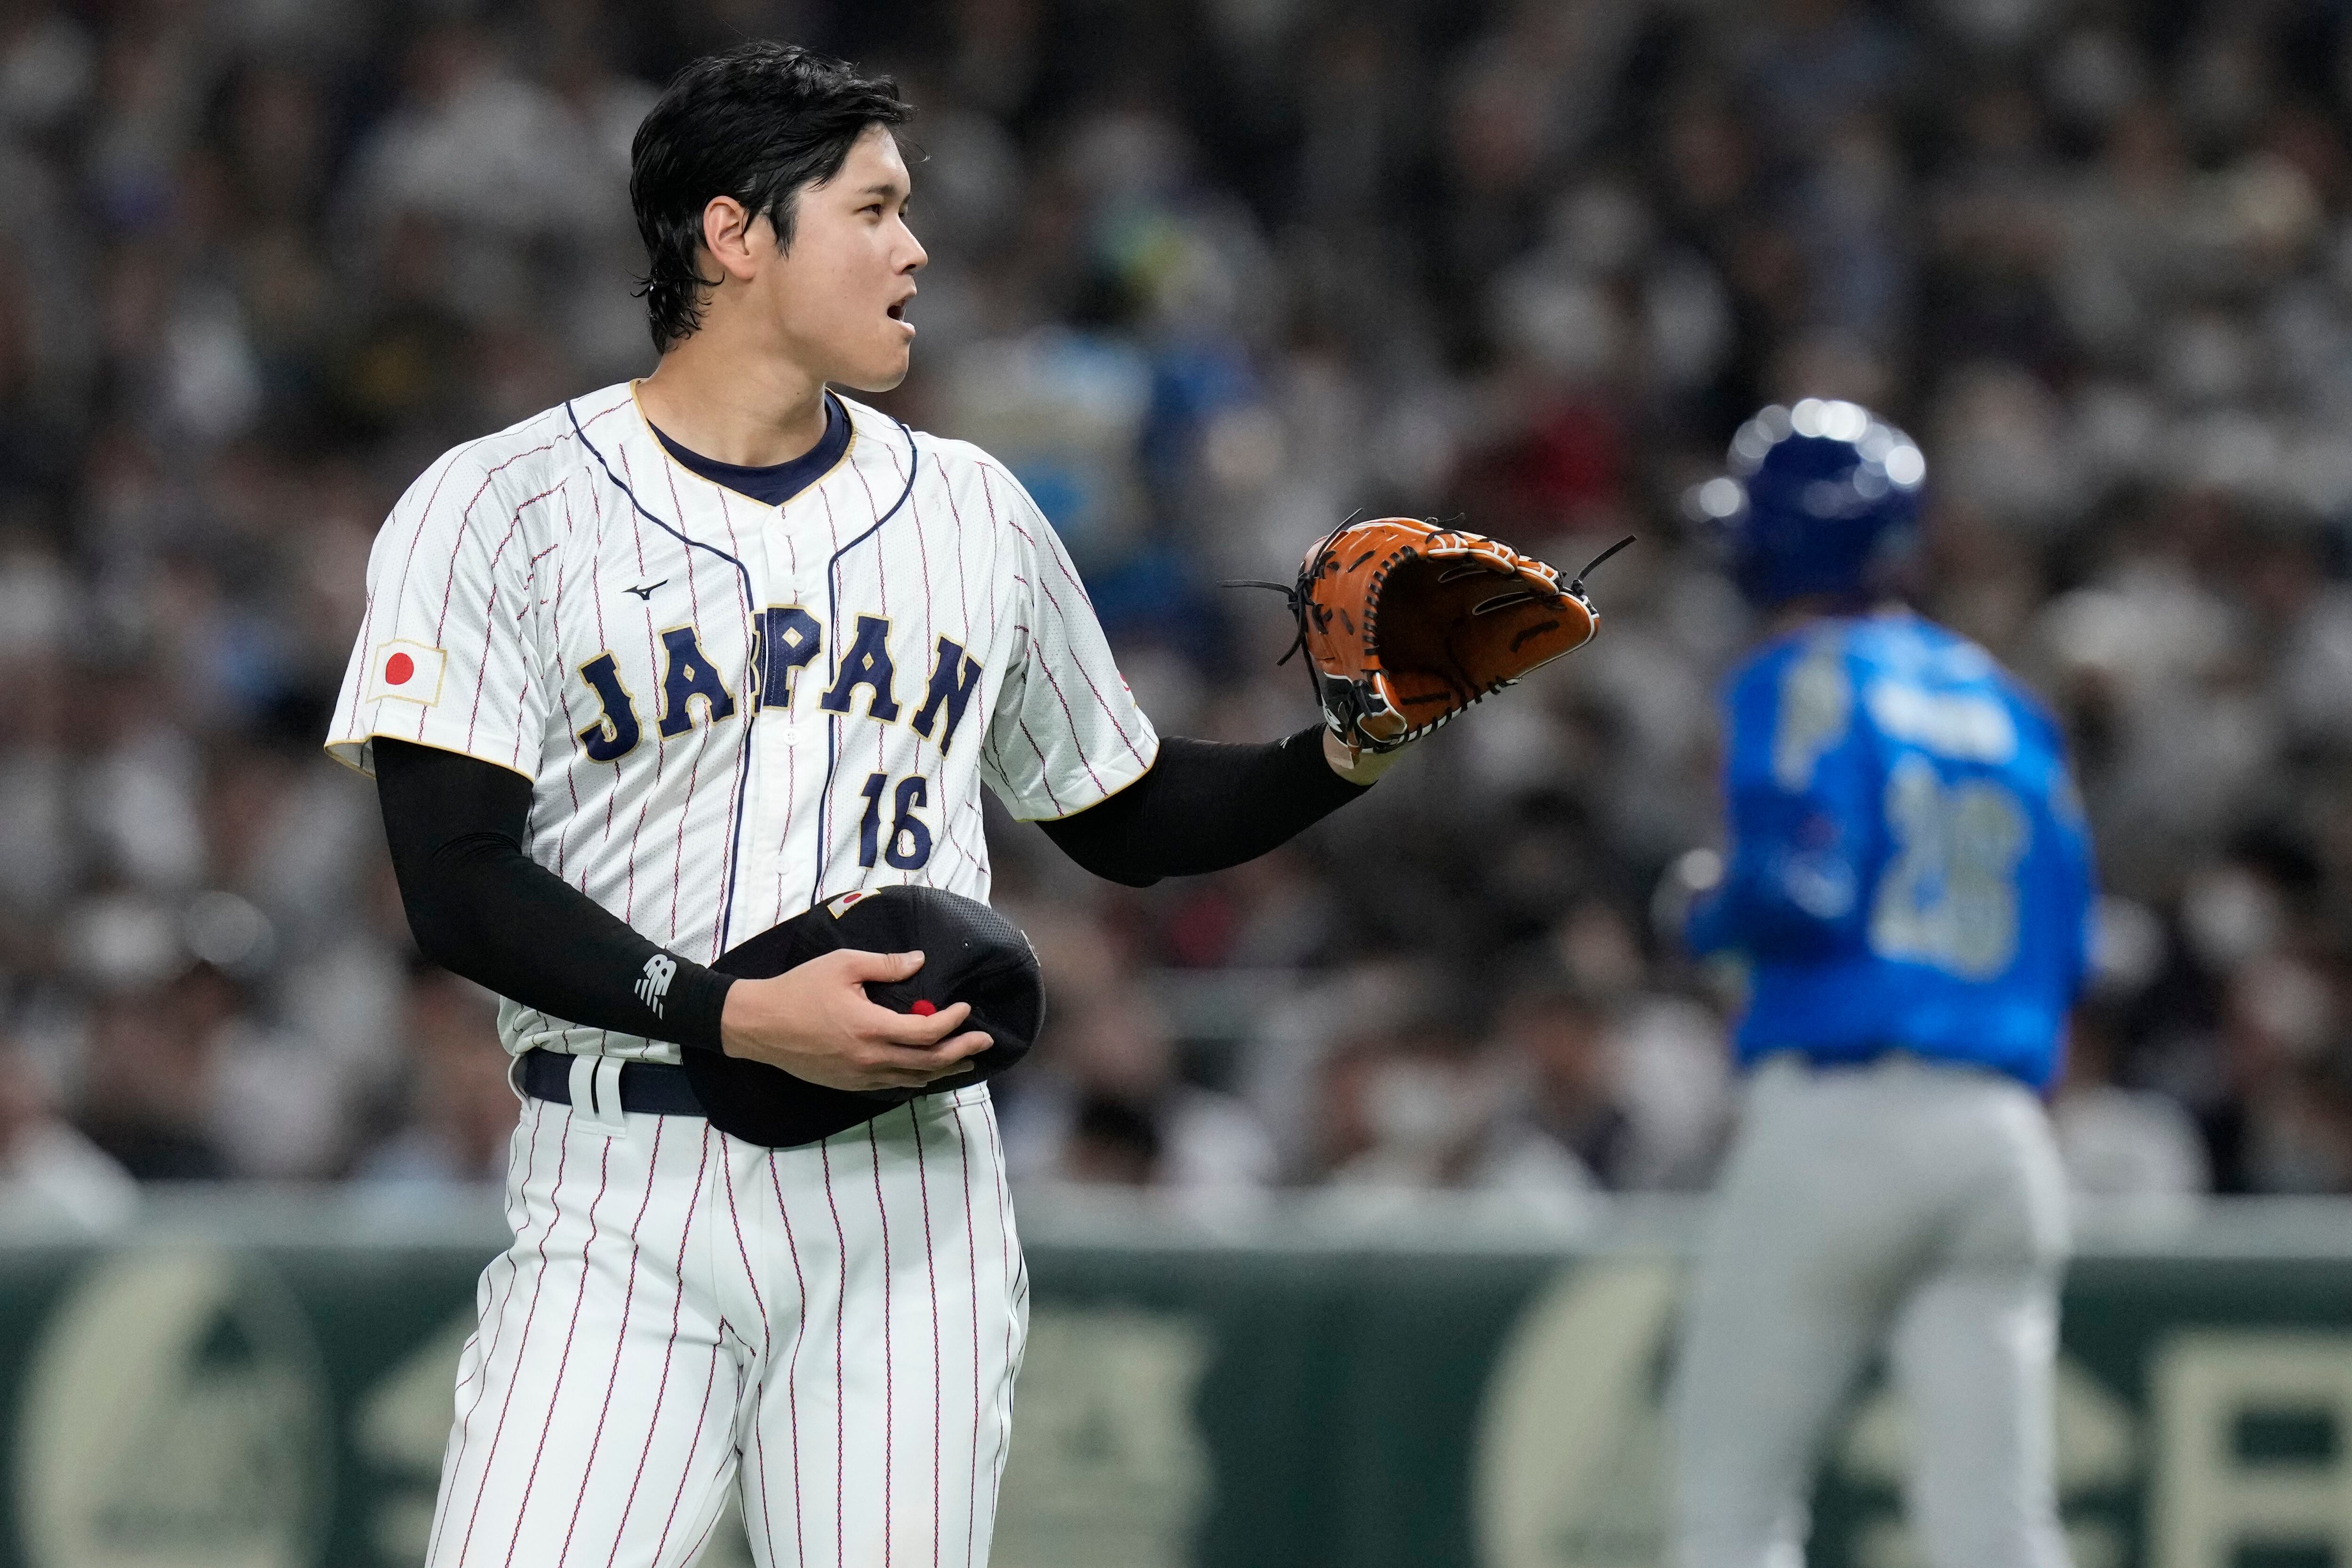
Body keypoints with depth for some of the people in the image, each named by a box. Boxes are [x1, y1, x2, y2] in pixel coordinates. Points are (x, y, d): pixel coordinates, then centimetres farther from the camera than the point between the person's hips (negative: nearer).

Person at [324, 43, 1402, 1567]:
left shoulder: (976, 512, 15)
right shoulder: (500, 510, 0)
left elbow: (1127, 820, 24)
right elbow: (460, 886, -8)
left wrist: (1344, 755, 6)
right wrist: (739, 1014, -19)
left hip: (911, 1191, 3)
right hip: (624, 1207, -3)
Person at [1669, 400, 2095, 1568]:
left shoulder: (1804, 682, -2)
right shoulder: (2005, 706, 17)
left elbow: (1803, 891, -15)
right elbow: (2066, 956, 16)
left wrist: (1711, 911, 5)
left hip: (1836, 1118, -5)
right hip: (2002, 1129, 6)